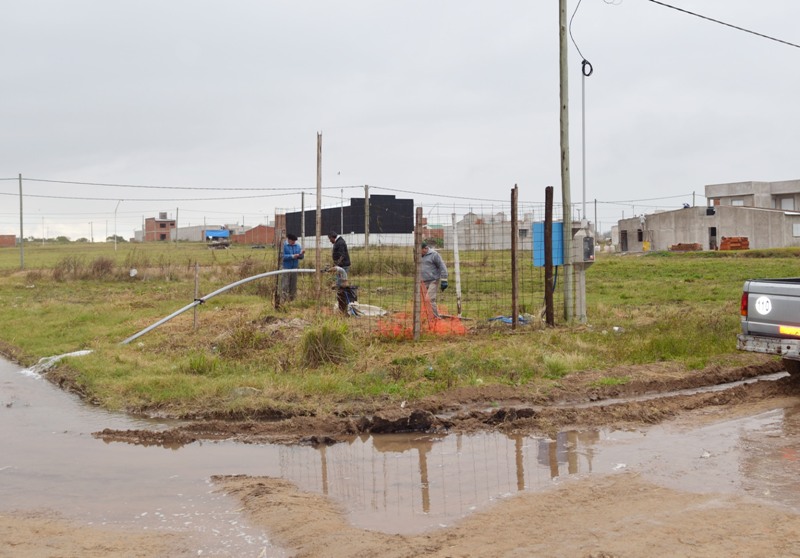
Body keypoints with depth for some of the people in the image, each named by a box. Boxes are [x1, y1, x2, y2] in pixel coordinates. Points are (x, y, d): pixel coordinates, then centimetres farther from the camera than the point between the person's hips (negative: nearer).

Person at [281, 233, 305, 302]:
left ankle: (292, 299, 17)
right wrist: (292, 256, -23)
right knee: (285, 285, -7)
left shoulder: (298, 246, 8)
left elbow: (301, 257, 8)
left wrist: (301, 254, -14)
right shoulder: (284, 245, -6)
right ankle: (284, 300, -5)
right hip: (286, 268, -5)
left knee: (293, 286, 9)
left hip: (295, 268, 5)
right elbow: (283, 256, -15)